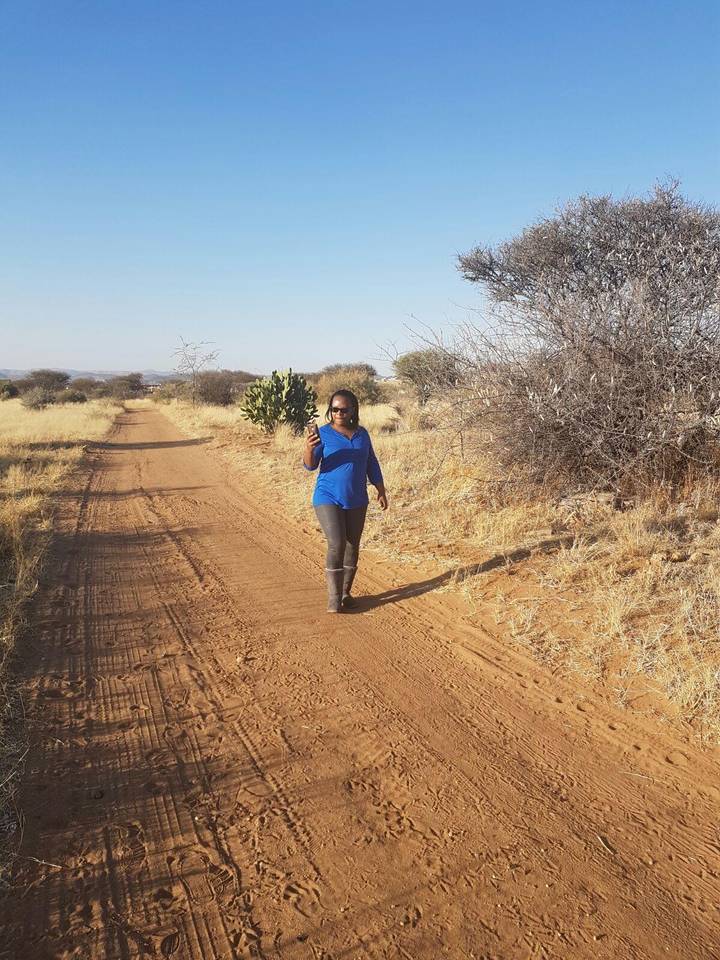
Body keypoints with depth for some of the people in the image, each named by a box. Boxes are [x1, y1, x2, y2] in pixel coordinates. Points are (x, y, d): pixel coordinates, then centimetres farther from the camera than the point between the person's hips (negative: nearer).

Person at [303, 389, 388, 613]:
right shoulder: (323, 433, -6)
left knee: (352, 546, 8)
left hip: (356, 501, 5)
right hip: (328, 499, -4)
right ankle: (334, 599, -8)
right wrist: (308, 448, -33)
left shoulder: (362, 434, 6)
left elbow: (372, 464, 14)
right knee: (336, 545, -15)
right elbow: (310, 465, -13)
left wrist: (381, 491, 12)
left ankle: (345, 593, 20)